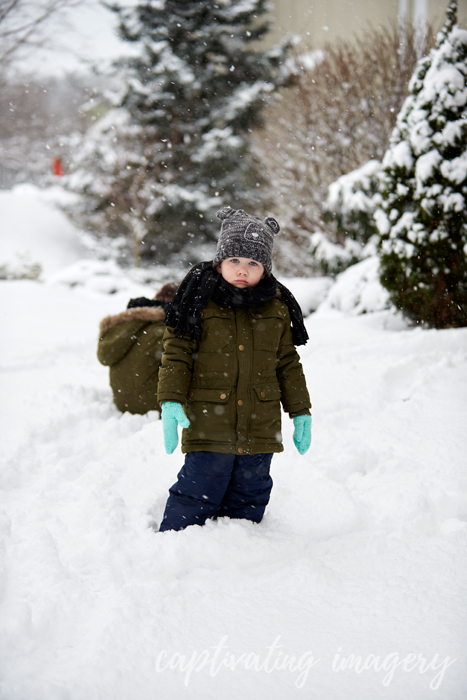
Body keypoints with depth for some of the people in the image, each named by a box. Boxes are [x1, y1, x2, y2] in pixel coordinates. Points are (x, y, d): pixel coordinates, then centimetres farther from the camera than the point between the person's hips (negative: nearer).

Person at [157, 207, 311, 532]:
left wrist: (300, 411, 13)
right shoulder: (200, 300, -4)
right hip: (208, 423, -4)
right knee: (198, 497, -4)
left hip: (260, 428, 4)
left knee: (248, 499, 13)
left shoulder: (277, 307, 7)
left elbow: (287, 362, 15)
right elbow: (177, 353, -4)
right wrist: (171, 401, -14)